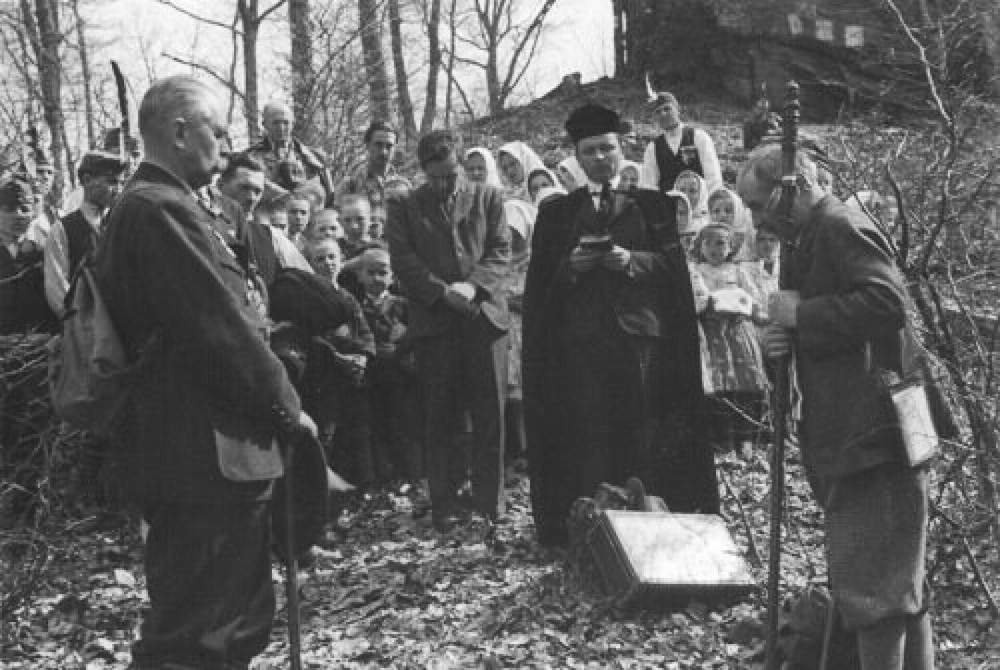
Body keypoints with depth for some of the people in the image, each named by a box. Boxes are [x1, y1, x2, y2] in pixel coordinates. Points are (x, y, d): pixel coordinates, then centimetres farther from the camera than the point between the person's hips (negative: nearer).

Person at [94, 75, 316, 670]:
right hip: (207, 457, -11)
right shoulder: (163, 210, -18)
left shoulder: (144, 207, 16)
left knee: (243, 620, 20)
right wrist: (287, 409, -9)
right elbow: (222, 329, -21)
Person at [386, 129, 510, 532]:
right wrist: (444, 292, -13)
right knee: (440, 415, 2)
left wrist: (472, 285, -13)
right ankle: (444, 502, 11)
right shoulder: (404, 207, 8)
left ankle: (490, 498, 12)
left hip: (484, 314, 1)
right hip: (433, 320, -1)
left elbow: (501, 252, 4)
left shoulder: (488, 198, 11)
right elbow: (403, 261, -1)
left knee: (490, 412, 2)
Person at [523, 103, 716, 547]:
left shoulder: (651, 205, 13)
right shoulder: (555, 212, 14)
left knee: (642, 442, -2)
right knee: (586, 446, -4)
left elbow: (672, 263, 4)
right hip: (578, 340, 0)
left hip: (639, 337, 0)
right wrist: (569, 266, -10)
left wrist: (632, 260, -12)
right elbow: (539, 281, 9)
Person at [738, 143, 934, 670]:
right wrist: (784, 338, 2)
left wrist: (801, 315, -19)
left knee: (869, 587, -7)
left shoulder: (843, 228, -12)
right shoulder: (801, 242, 18)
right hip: (839, 438, 10)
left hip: (873, 438, -10)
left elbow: (887, 301, -26)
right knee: (900, 584, 17)